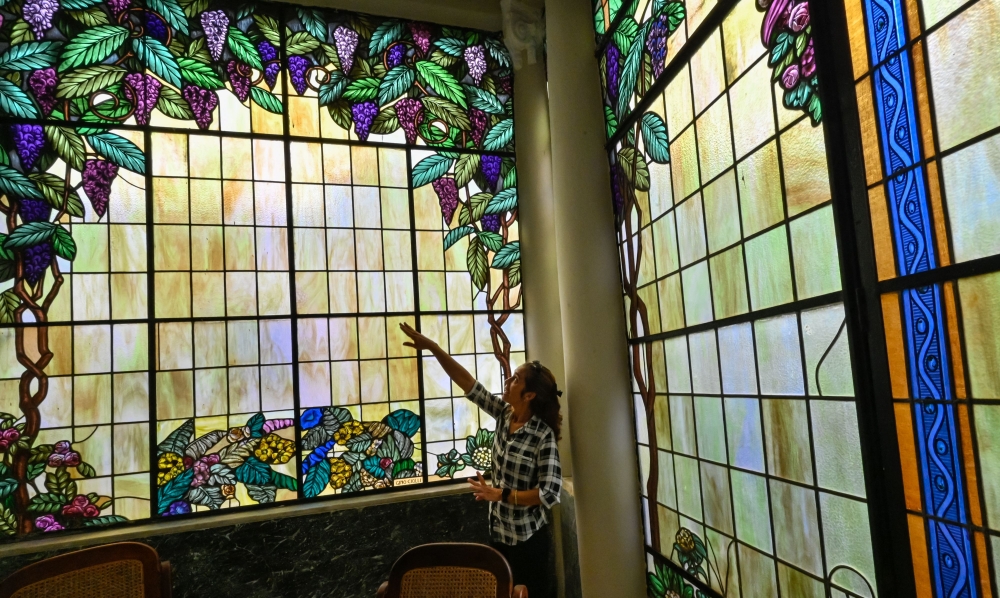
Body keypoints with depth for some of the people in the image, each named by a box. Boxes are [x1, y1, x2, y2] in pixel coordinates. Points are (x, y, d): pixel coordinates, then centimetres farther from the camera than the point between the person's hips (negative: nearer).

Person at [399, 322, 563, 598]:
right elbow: (468, 383, -7)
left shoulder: (543, 436, -22)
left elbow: (550, 493, -23)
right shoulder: (504, 414, -5)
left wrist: (500, 495, -24)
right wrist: (432, 347, -11)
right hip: (500, 532, 7)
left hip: (529, 538, -6)